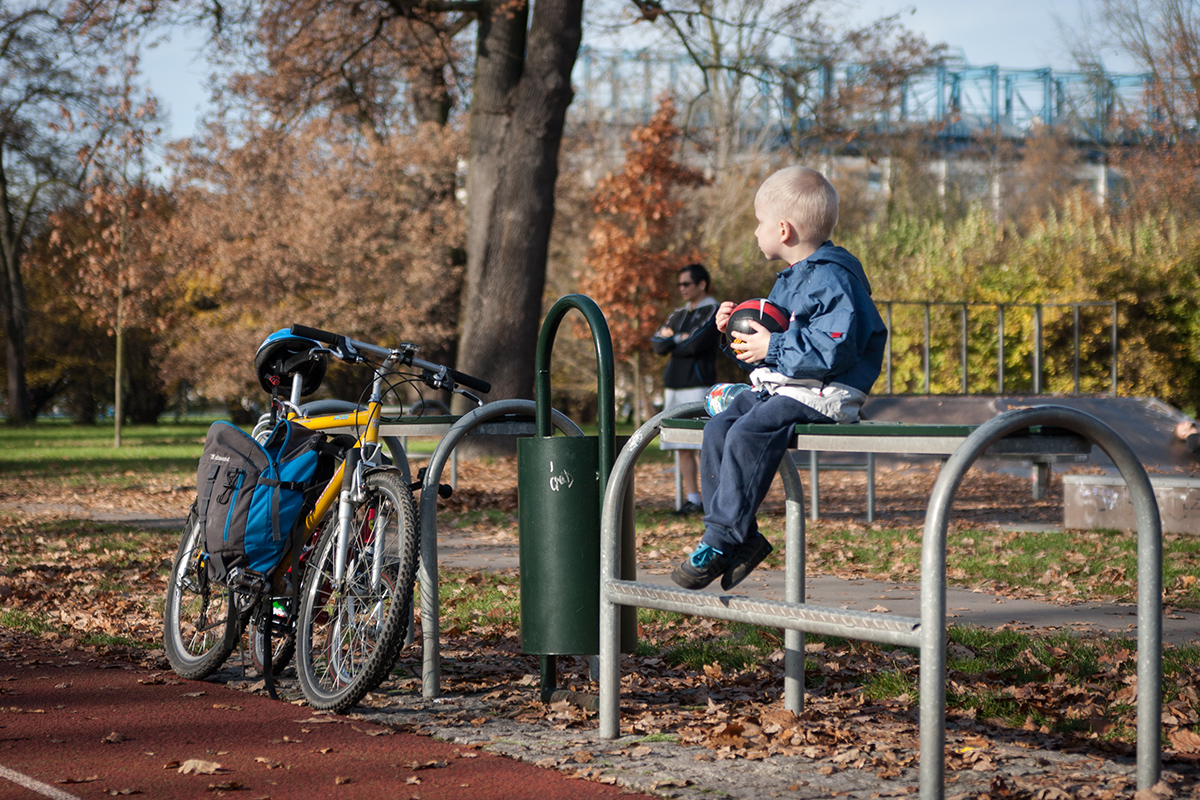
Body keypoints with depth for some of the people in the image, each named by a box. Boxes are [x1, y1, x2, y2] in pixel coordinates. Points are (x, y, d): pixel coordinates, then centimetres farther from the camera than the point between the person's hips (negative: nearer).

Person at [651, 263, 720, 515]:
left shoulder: (712, 312, -3)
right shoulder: (679, 314, 21)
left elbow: (695, 345, -15)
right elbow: (657, 343, 10)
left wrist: (672, 340, 2)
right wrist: (681, 339, -5)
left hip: (698, 384, -7)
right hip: (674, 384, 7)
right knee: (683, 447, 4)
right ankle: (691, 497, 6)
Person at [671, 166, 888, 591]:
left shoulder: (832, 279, -13)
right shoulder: (787, 282, 20)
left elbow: (834, 349, -24)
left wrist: (773, 349, -20)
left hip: (821, 395, -10)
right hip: (774, 388, 10)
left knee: (749, 434, -28)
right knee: (718, 427, -8)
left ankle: (721, 542, -23)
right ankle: (742, 537, -8)